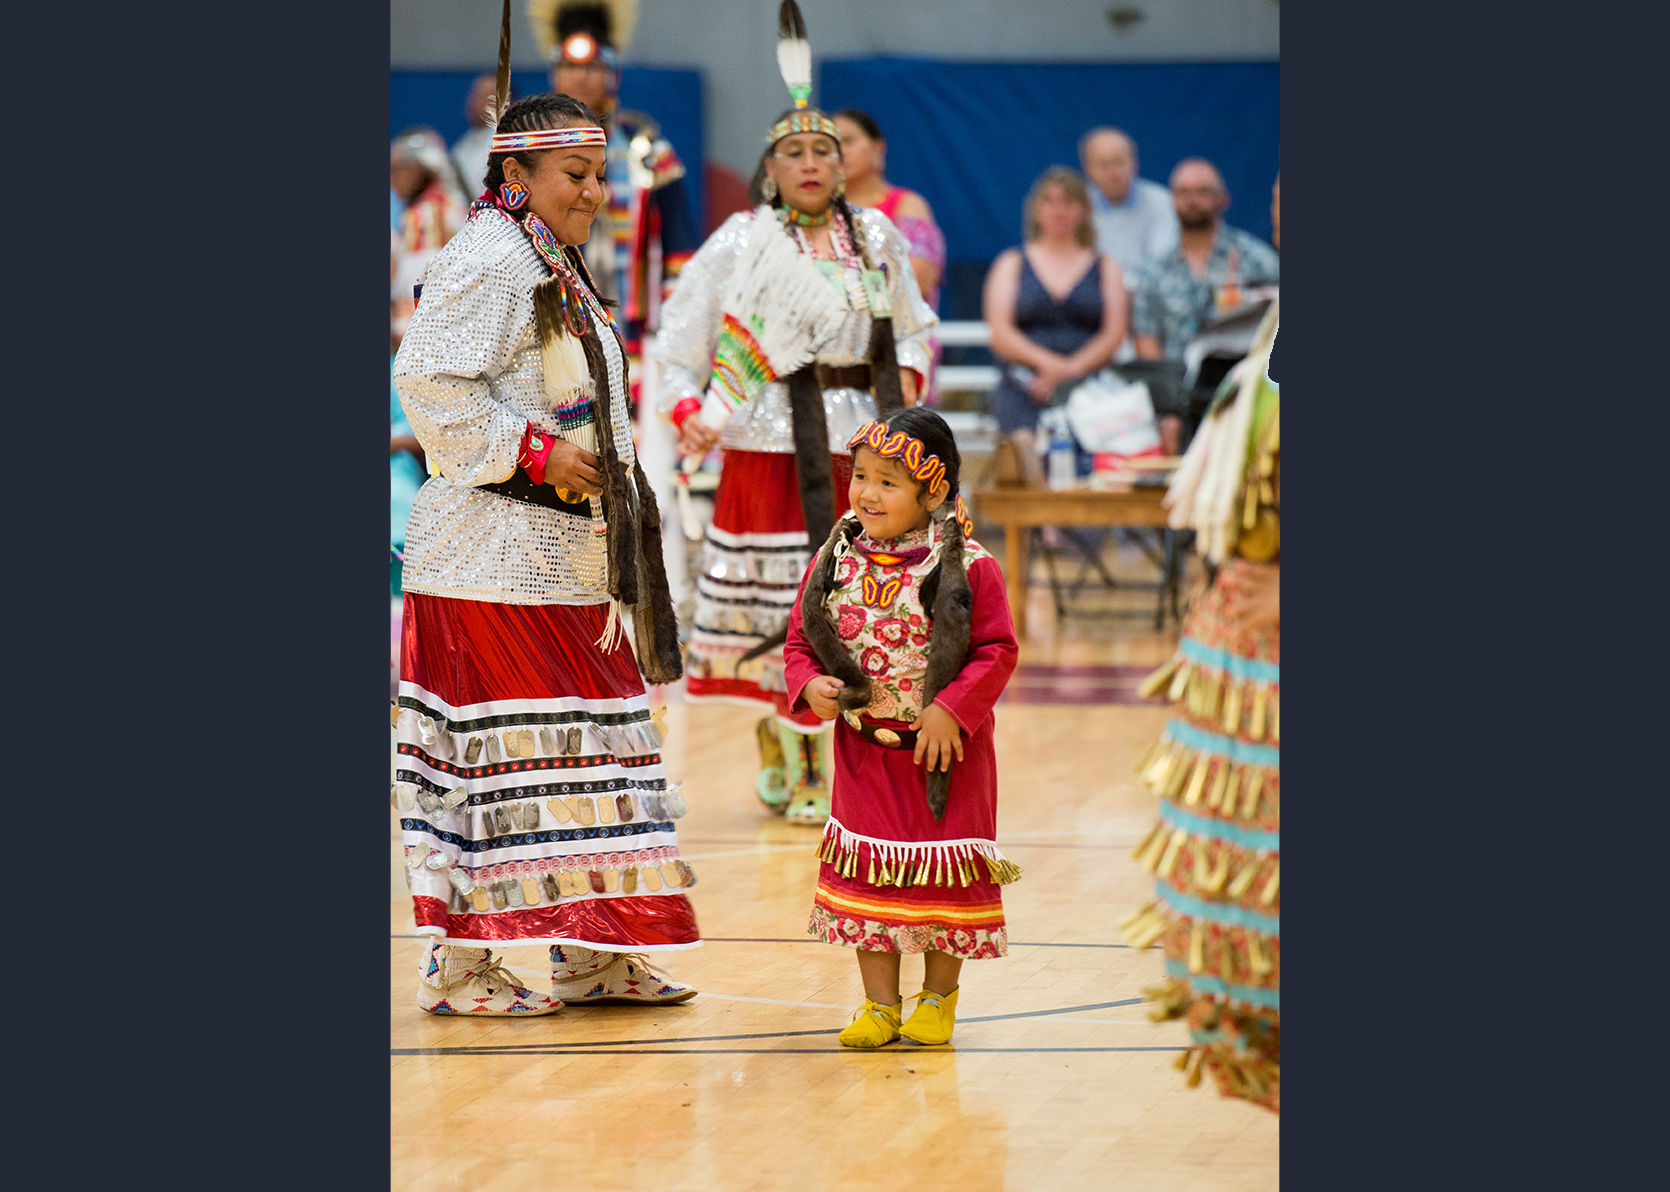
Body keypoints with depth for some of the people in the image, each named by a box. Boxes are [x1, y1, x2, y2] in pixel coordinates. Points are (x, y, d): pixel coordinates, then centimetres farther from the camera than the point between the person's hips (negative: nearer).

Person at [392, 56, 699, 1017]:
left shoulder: (555, 267, 18)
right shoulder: (488, 262, -13)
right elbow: (429, 383, -23)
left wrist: (602, 471, 18)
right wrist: (534, 452, -21)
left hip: (565, 554, 10)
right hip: (494, 551, -10)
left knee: (585, 740, 12)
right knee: (497, 751, -7)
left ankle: (589, 958, 19)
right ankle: (459, 963, -1)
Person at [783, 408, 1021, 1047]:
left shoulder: (967, 568, -14)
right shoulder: (834, 562, -2)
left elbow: (997, 650, -13)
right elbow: (801, 640, 5)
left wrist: (950, 711, -21)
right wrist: (809, 686, -14)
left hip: (944, 747, -3)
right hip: (863, 748, 4)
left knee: (943, 873, 7)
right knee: (867, 871, 8)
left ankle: (938, 996, 23)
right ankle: (879, 1002, 18)